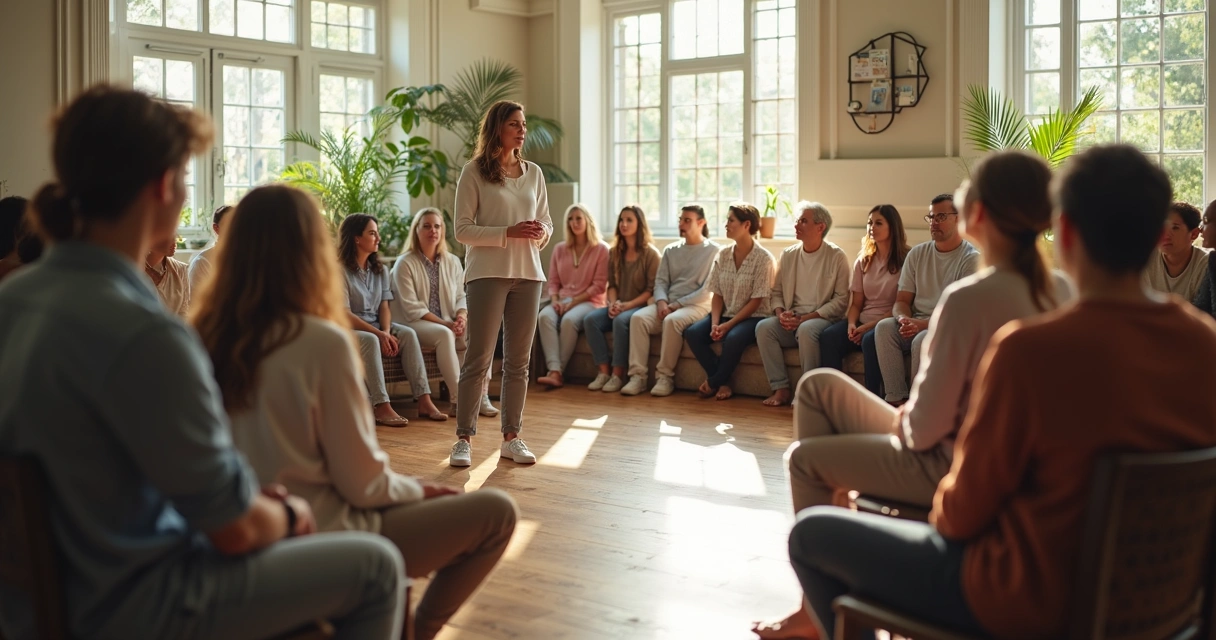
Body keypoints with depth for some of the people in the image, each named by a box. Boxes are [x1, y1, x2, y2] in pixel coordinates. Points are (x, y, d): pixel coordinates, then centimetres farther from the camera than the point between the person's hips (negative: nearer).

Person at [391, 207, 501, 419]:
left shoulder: (453, 262, 12)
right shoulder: (404, 264, -4)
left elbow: (460, 297, 12)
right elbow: (412, 308, -11)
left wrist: (461, 316, -13)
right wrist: (445, 324, -20)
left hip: (448, 324, 5)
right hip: (415, 325, -5)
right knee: (444, 335, -36)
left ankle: (481, 394, -26)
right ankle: (458, 399, -34)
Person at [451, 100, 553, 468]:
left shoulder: (533, 173, 12)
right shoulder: (474, 172, -2)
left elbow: (547, 224, 18)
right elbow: (462, 231, -7)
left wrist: (542, 232, -6)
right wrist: (508, 233, -17)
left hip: (528, 274, 5)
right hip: (488, 273, -5)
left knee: (518, 360, 7)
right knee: (479, 358, -4)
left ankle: (512, 437, 15)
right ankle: (464, 438, 3)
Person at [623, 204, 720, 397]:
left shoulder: (714, 251, 0)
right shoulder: (670, 250, 18)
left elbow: (709, 290, -8)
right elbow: (660, 280, 12)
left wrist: (676, 304, -14)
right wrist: (662, 301, -11)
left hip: (697, 306, -5)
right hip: (668, 304, 5)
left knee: (672, 321, -37)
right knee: (638, 318, -24)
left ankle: (665, 376, -26)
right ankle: (638, 375, -28)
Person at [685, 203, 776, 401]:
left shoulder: (763, 258, -10)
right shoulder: (723, 255, 6)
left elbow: (756, 302, -13)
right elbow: (717, 295, 5)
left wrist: (728, 325, -19)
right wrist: (715, 324, -12)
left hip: (753, 317, -5)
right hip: (726, 315, 6)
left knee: (733, 338, -36)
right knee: (692, 333, -21)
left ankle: (713, 382, -11)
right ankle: (723, 383, -11)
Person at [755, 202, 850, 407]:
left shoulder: (836, 256, -2)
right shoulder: (788, 255, 12)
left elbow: (841, 299, -7)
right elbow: (776, 292, 16)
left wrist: (805, 318, -15)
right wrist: (781, 313, -8)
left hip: (822, 319, -4)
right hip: (791, 321, 5)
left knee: (806, 330, -37)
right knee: (764, 327, -24)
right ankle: (781, 389, -21)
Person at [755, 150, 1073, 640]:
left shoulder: (969, 298, -27)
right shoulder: (1060, 291, -2)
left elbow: (925, 428, -23)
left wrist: (900, 421, 0)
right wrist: (909, 417, 10)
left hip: (952, 467, -8)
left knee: (806, 459, 12)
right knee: (819, 385, 16)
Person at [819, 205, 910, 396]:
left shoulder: (906, 259, -2)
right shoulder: (863, 261, 15)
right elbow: (856, 302, 13)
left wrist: (869, 326, -15)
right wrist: (851, 323, -9)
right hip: (863, 322, 5)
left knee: (870, 339, -37)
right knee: (829, 336, -24)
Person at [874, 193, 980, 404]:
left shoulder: (971, 259, -6)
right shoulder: (917, 254, 11)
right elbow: (902, 300, 9)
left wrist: (924, 324, -25)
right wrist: (904, 319, -15)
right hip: (917, 324, 5)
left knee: (923, 339, -36)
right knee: (884, 327, -25)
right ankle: (897, 400, -26)